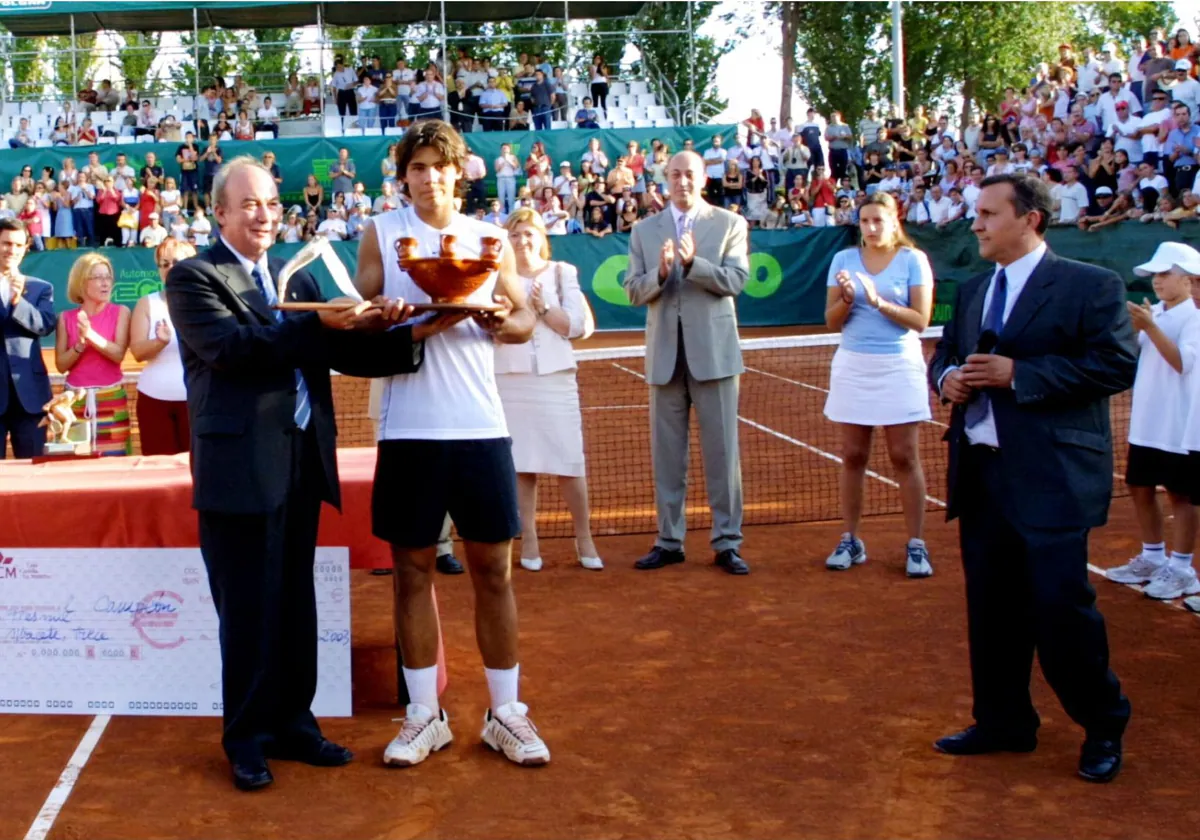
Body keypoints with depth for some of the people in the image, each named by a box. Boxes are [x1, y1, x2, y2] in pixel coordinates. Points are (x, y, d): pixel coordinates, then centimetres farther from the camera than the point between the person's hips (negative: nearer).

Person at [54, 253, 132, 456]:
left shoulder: (120, 312, 1)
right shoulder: (66, 318, 5)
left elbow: (118, 354, -9)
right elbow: (61, 365, 2)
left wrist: (91, 335, -21)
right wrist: (80, 345, -15)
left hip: (111, 399, -1)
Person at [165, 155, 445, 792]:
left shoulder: (296, 278, 16)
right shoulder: (193, 278, -3)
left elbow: (338, 353, 8)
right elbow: (231, 346, -20)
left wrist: (408, 338, -10)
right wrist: (318, 324, -25)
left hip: (302, 459, 6)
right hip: (240, 464, -6)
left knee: (295, 602, 14)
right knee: (248, 607, 2)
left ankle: (291, 722, 27)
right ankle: (247, 738, 17)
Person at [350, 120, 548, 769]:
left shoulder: (489, 239, 9)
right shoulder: (381, 234, 6)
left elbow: (524, 319, 9)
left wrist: (499, 320, -13)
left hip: (481, 426, 1)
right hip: (409, 429, -1)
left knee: (493, 569, 5)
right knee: (413, 569, 5)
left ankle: (505, 713, 16)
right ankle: (424, 716, 17)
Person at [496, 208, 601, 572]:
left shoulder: (563, 273, 6)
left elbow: (575, 326, -1)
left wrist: (542, 308, -14)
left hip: (555, 378, 0)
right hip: (510, 380, 1)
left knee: (569, 463, 0)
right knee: (520, 465, 2)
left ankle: (584, 538, 13)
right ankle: (529, 540, 12)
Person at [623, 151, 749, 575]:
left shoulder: (729, 224, 3)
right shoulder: (644, 230, 9)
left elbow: (736, 280, -8)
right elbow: (633, 290, 3)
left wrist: (693, 262, -23)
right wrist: (660, 273, -17)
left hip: (713, 351, -2)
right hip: (665, 353, 2)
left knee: (722, 450, 1)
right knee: (666, 452, 8)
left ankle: (727, 542, 8)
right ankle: (669, 540, 17)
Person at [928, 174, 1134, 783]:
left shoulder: (1091, 286, -5)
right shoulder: (972, 291, 16)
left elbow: (1116, 364, -14)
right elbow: (944, 352, 24)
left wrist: (1018, 374, -18)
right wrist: (945, 377, -1)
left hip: (1052, 477, -7)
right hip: (980, 474, 7)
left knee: (1060, 606, -4)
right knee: (990, 606, 11)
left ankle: (1103, 725, 18)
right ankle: (1003, 721, 26)